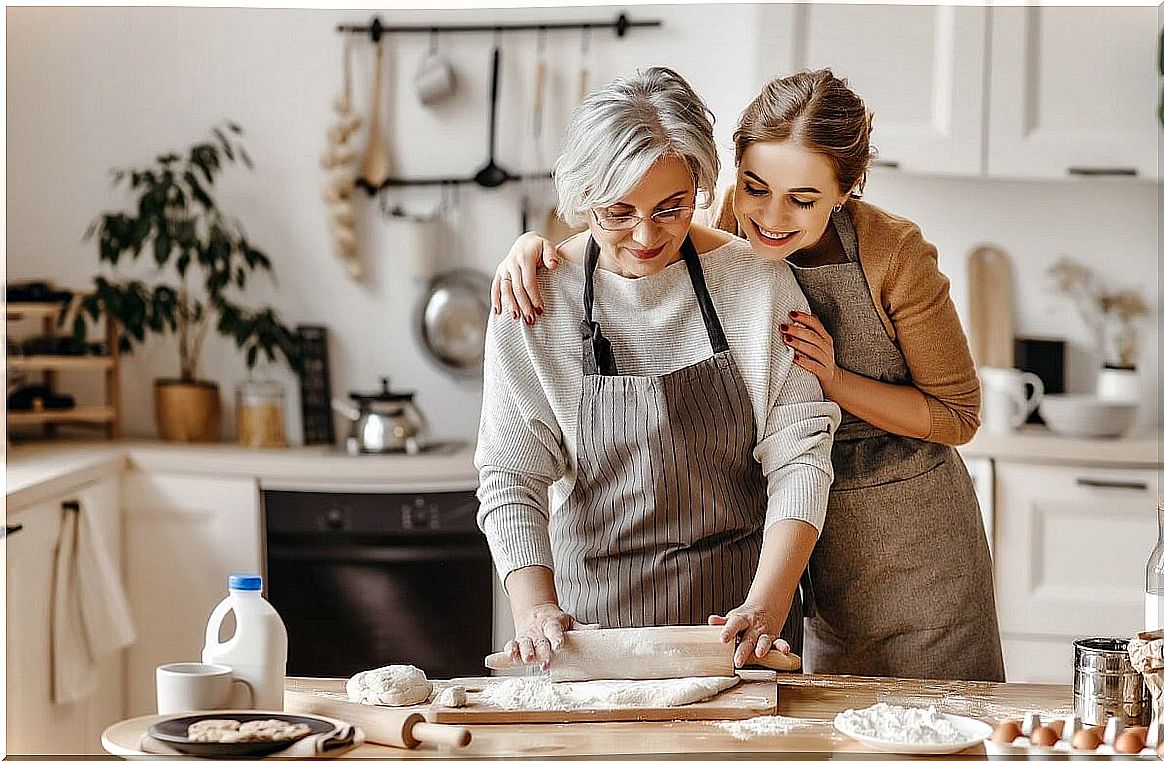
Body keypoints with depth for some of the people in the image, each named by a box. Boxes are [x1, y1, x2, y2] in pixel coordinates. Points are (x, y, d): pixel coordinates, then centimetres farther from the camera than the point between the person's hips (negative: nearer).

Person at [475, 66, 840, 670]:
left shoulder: (757, 281, -7)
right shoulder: (535, 299, -7)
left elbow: (798, 451, -8)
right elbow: (511, 474, -9)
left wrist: (767, 602, -21)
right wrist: (534, 606, -25)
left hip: (736, 604, 0)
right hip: (595, 608, 0)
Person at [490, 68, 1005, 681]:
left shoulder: (894, 256, -20)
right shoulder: (719, 227, -13)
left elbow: (957, 414, -11)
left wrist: (834, 381, -25)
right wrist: (533, 244, -18)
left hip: (909, 534, -2)